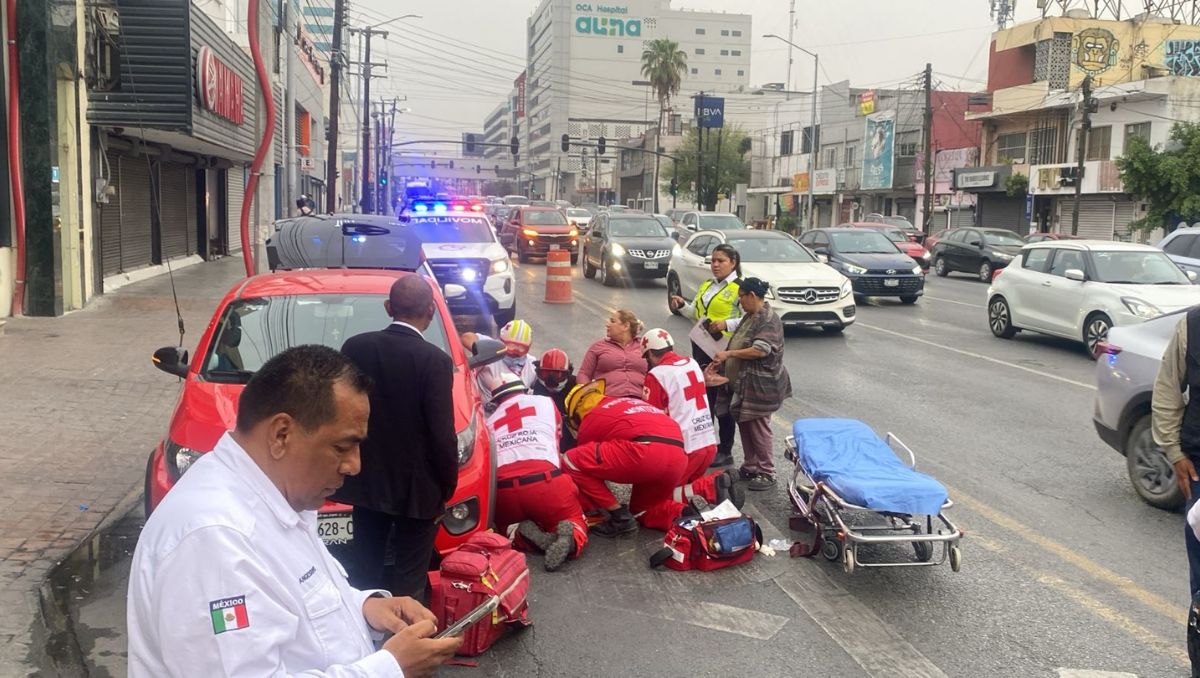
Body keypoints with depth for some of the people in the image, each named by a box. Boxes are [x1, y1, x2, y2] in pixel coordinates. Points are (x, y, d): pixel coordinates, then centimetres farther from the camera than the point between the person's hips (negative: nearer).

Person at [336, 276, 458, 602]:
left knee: (364, 570, 21)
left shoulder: (355, 347, -5)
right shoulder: (434, 360, -19)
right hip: (417, 487, -4)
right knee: (409, 581, 10)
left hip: (366, 478, 5)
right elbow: (442, 435, -18)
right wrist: (447, 487, -4)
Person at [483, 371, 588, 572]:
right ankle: (571, 538, -14)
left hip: (504, 489, 2)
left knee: (506, 526, 31)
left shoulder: (490, 421, 24)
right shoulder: (546, 402, 21)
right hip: (545, 482, -2)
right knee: (574, 519, 22)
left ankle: (523, 534, -4)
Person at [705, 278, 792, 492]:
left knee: (758, 426, -4)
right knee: (745, 423, 13)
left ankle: (766, 473, 5)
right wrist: (721, 361, 14)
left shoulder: (769, 320, -15)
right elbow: (738, 344, 23)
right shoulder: (750, 317, 14)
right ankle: (750, 466, 24)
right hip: (743, 382, 9)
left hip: (761, 384, -9)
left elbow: (761, 350, -25)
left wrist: (729, 354, -19)